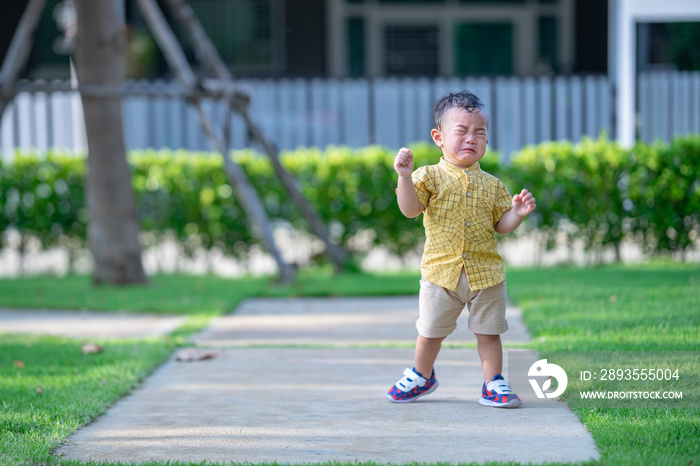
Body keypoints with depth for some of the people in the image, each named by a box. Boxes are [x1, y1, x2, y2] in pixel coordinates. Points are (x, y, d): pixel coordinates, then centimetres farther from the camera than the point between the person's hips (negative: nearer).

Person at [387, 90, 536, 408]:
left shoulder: (492, 185, 7)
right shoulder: (430, 176, -3)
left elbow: (501, 225, 8)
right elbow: (410, 210, -14)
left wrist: (518, 212, -10)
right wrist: (405, 177, -26)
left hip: (485, 272, 1)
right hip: (441, 271, -1)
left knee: (488, 332, 6)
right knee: (431, 331, 11)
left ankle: (493, 384, 17)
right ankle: (422, 376, 33)